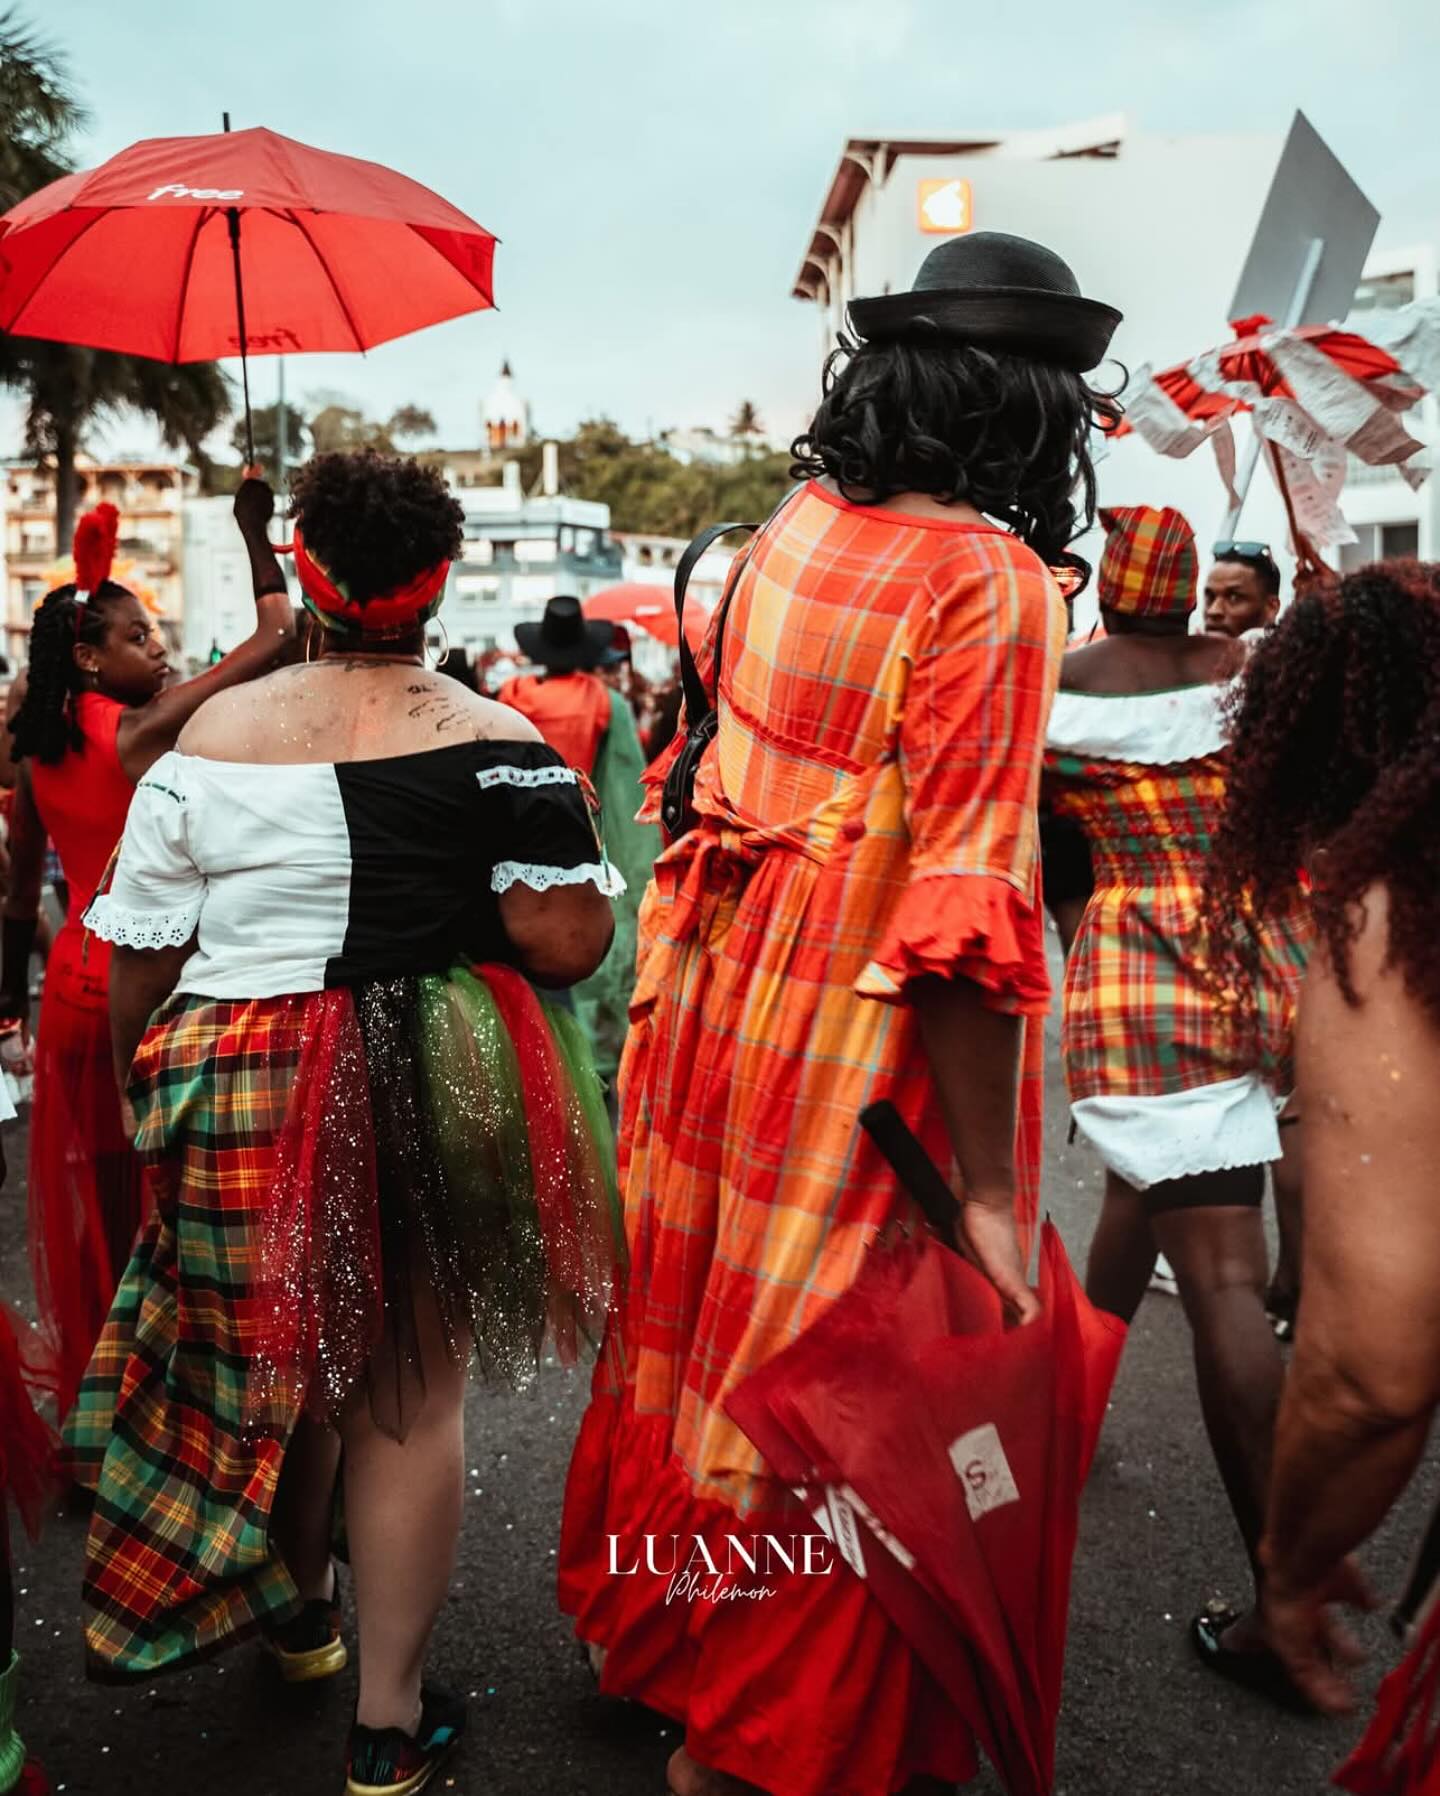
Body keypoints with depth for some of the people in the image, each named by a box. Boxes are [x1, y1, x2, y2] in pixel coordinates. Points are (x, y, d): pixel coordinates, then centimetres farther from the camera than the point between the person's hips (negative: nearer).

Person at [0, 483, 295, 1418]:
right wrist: (256, 532, -2)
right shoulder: (145, 727, -14)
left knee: (93, 1197, 17)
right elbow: (275, 638, -15)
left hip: (75, 974, 7)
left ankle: (93, 1383, 31)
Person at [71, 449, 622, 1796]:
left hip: (244, 1096, 2)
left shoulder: (211, 735, -3)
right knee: (410, 1392, 11)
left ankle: (295, 1612, 47)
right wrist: (566, 820, 4)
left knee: (276, 1356, 23)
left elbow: (138, 962, 0)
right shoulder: (498, 742, -8)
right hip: (433, 1100, -1)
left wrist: (142, 1088, 16)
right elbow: (570, 945, -14)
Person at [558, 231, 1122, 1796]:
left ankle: (647, 1625, 46)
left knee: (704, 1307, 23)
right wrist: (988, 1193, -21)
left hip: (722, 988, 8)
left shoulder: (795, 526, 4)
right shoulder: (991, 579, -19)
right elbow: (968, 900, -24)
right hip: (862, 1044, -7)